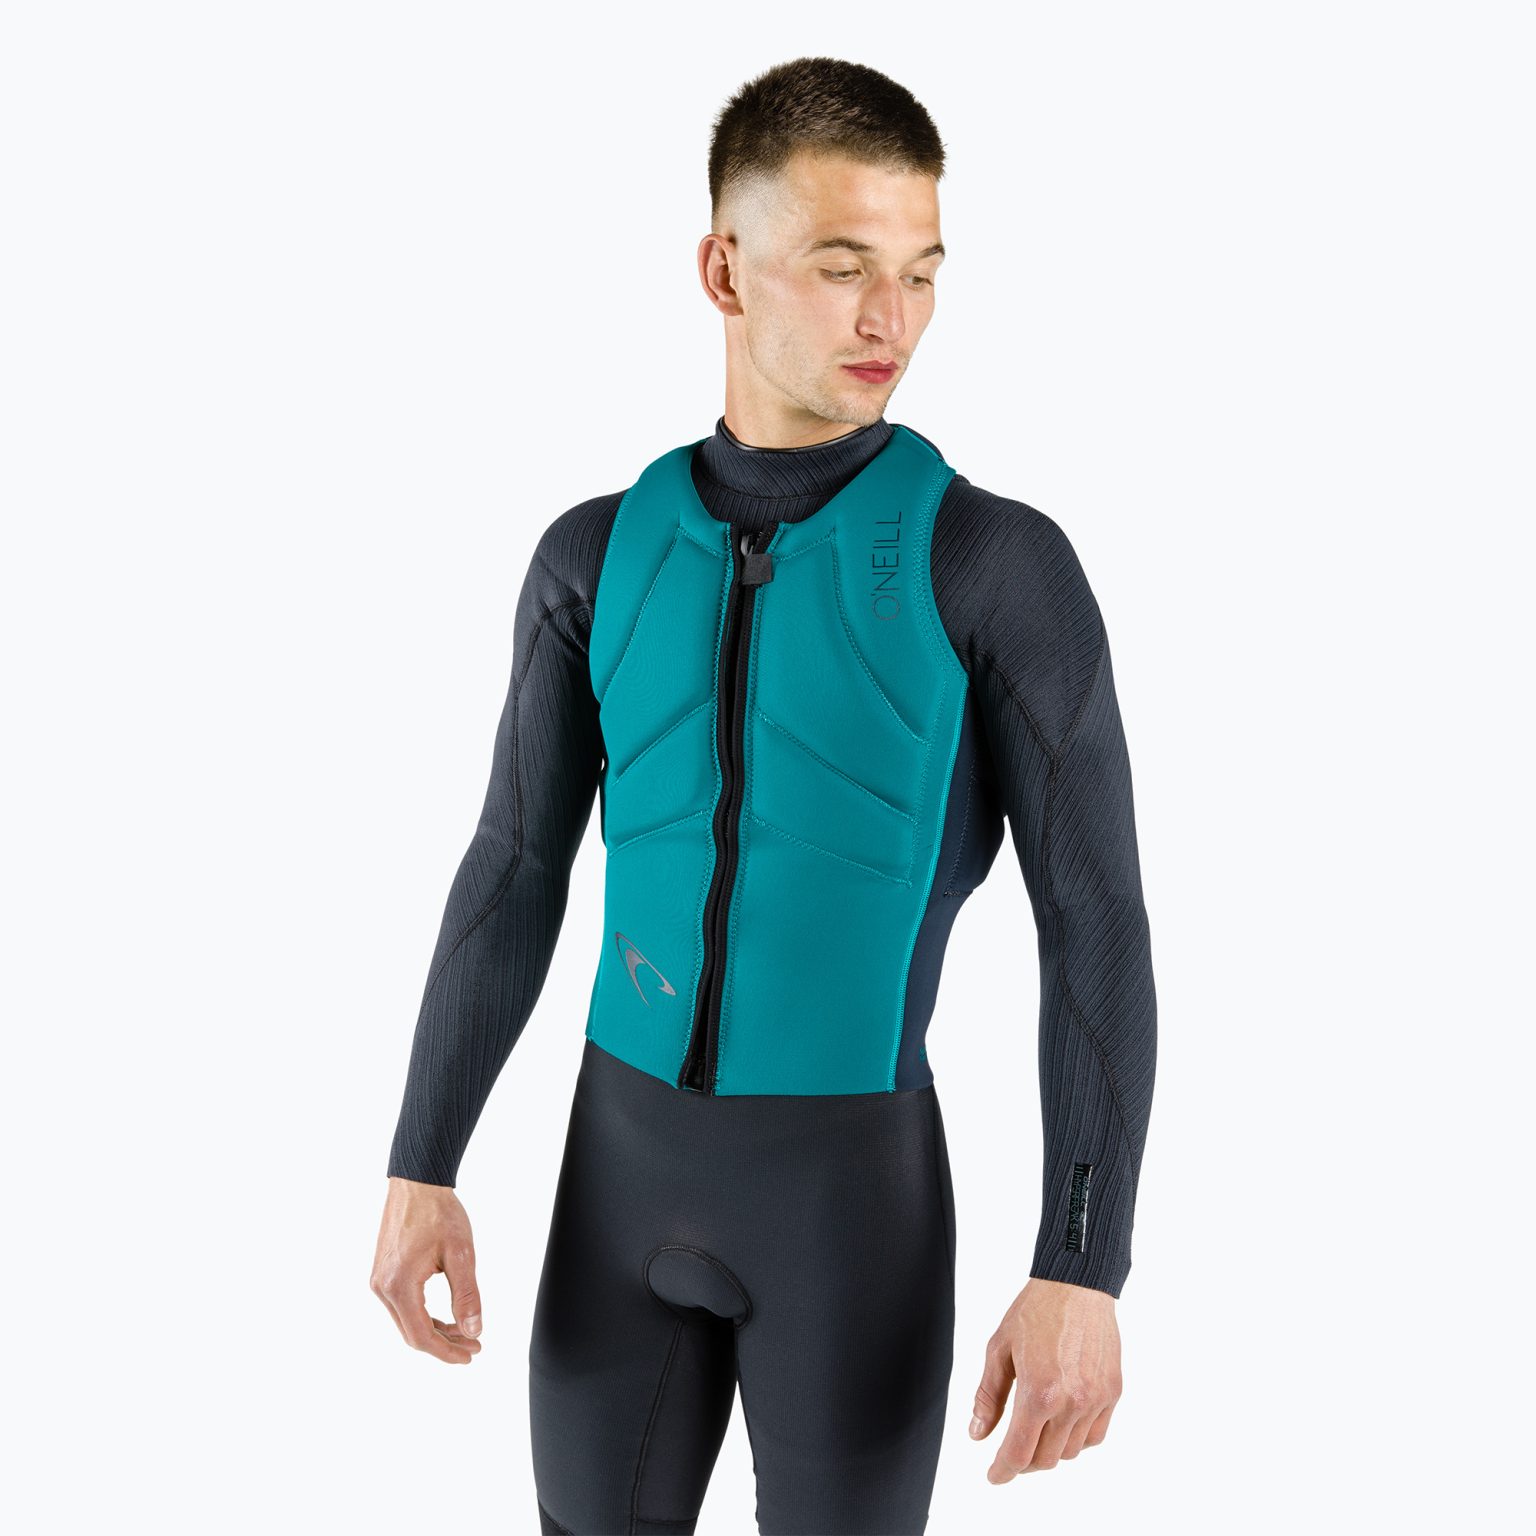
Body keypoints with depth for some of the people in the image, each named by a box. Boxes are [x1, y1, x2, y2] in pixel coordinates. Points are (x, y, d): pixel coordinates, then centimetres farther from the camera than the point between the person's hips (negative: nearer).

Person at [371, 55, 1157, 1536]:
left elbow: (1096, 927, -12)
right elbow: (515, 875, 6)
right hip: (629, 1157, 4)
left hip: (859, 1178, -3)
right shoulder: (595, 557, 1)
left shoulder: (1003, 564, -11)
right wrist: (417, 1171, 2)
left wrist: (1080, 1274, -18)